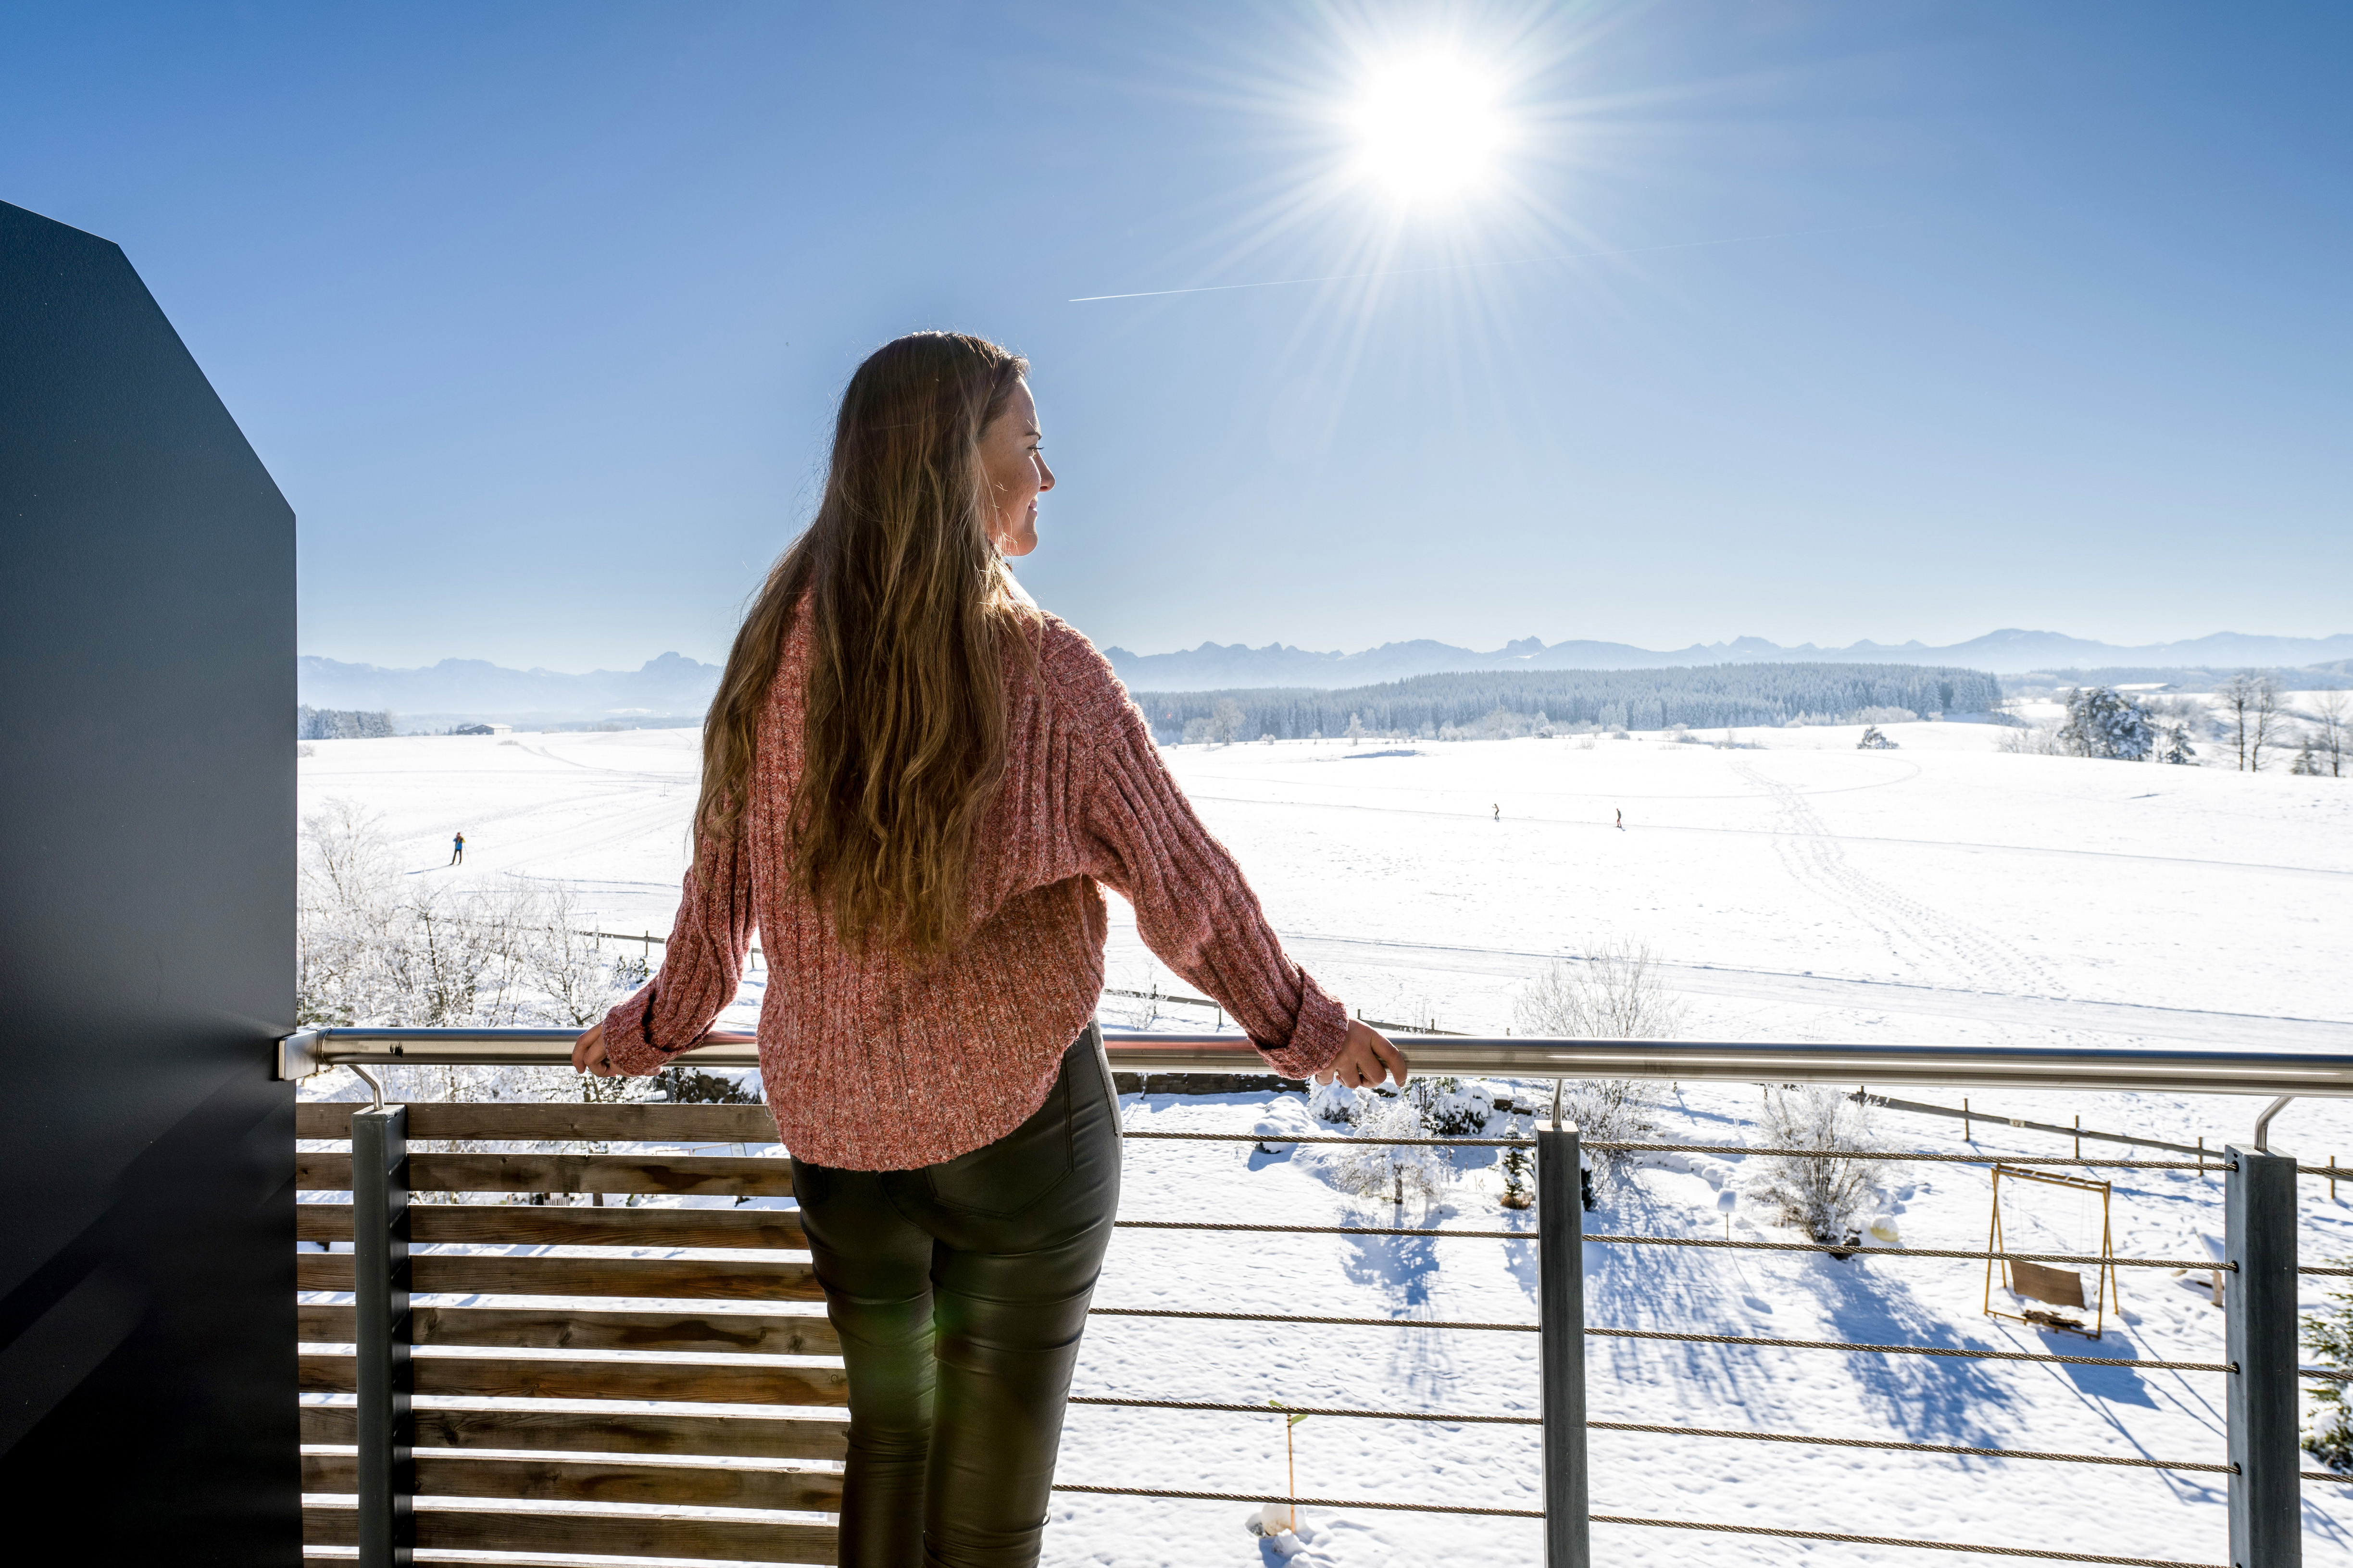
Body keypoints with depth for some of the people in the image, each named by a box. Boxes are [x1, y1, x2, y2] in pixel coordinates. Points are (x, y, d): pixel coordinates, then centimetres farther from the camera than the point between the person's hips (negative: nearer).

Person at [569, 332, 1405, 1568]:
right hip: (1017, 1110, -4)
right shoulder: (1040, 672, -17)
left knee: (885, 1428, 25)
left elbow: (720, 878, 4)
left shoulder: (780, 652, -5)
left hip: (832, 1119, 4)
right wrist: (1305, 1028, 5)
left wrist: (657, 1026, 22)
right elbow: (1181, 878, -9)